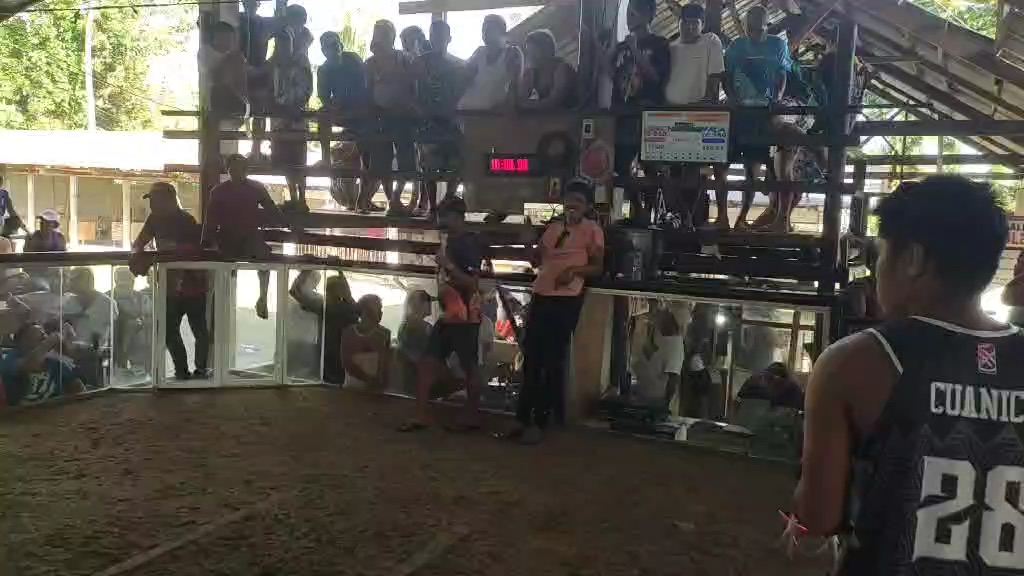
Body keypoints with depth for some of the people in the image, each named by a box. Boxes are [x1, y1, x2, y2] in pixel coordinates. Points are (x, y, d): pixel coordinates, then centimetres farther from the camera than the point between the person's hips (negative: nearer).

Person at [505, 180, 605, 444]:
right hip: (541, 295, 6)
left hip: (568, 299, -6)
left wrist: (575, 270, -18)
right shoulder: (553, 226, 17)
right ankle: (522, 418, 16)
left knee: (553, 360, -1)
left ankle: (539, 422, 6)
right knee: (531, 357, 7)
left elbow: (598, 267, -1)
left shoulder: (593, 230, 0)